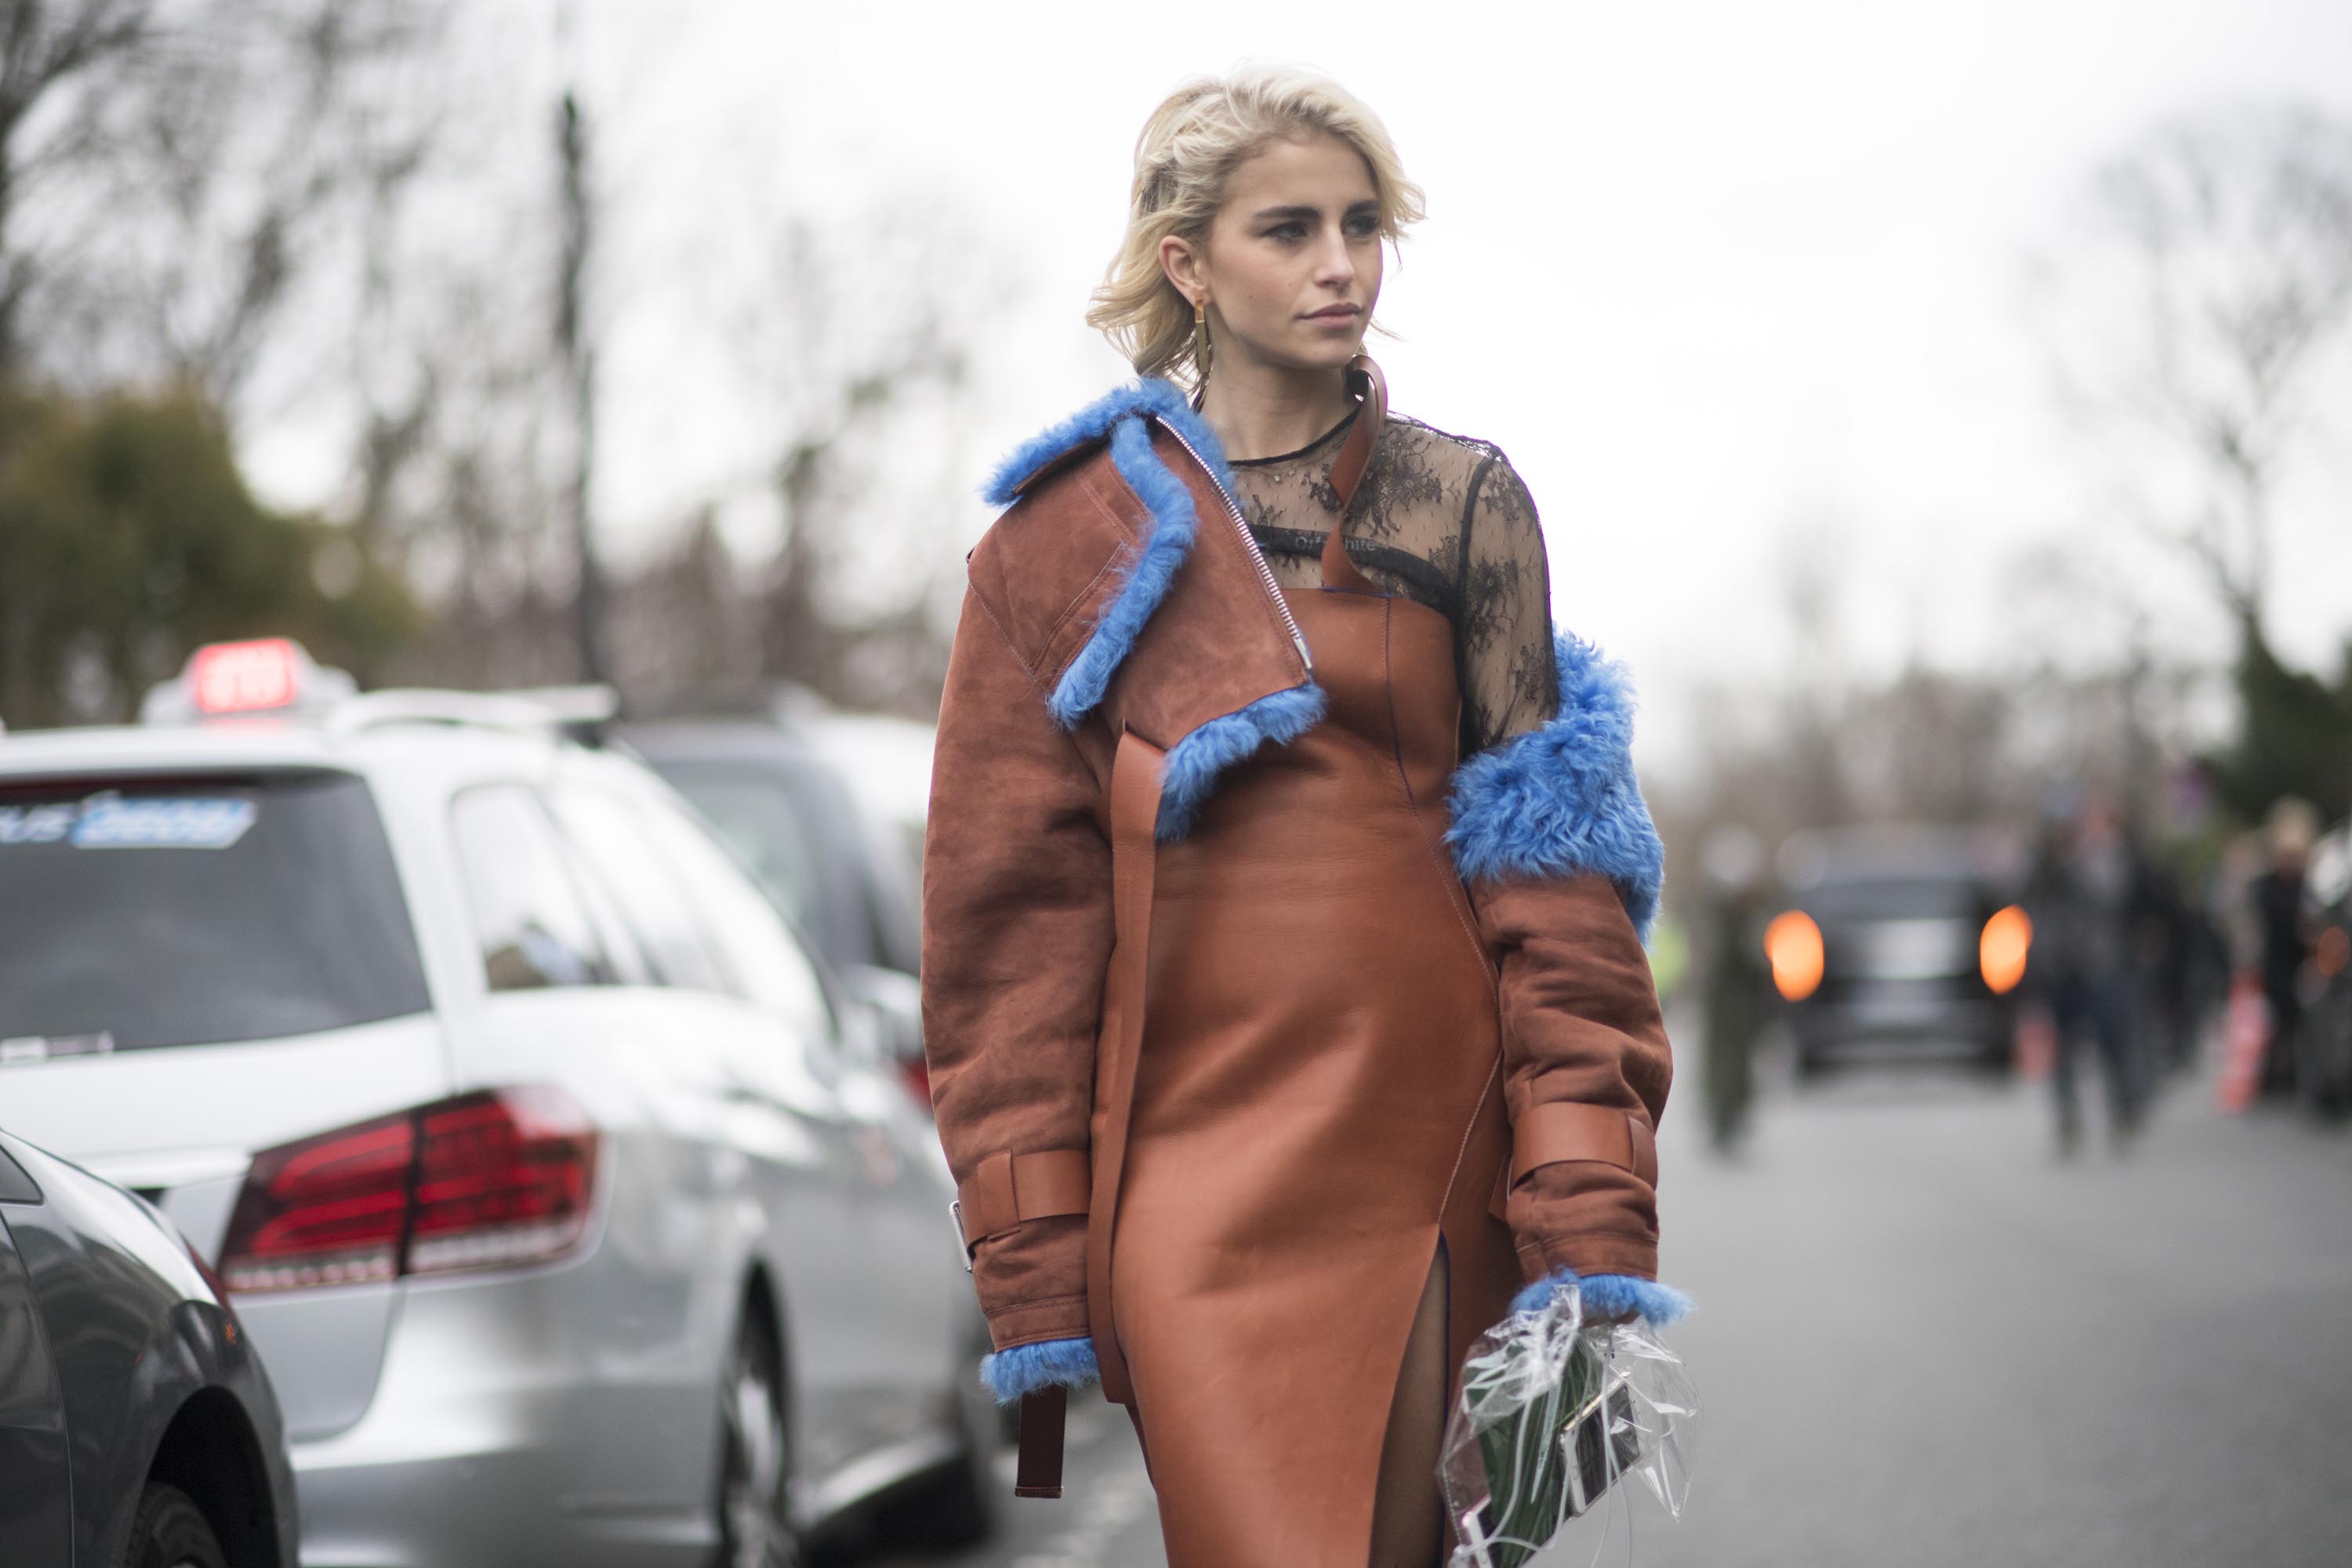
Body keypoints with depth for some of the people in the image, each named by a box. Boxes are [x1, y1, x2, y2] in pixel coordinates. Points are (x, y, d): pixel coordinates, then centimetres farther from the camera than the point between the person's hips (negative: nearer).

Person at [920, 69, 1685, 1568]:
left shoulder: (1462, 505, 9)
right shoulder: (1073, 538, 6)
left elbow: (1552, 876, 4)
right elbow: (1008, 899, 5)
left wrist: (1587, 1219, -8)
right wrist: (1036, 1269, -2)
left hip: (1432, 1154, 2)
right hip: (1198, 1153, -2)